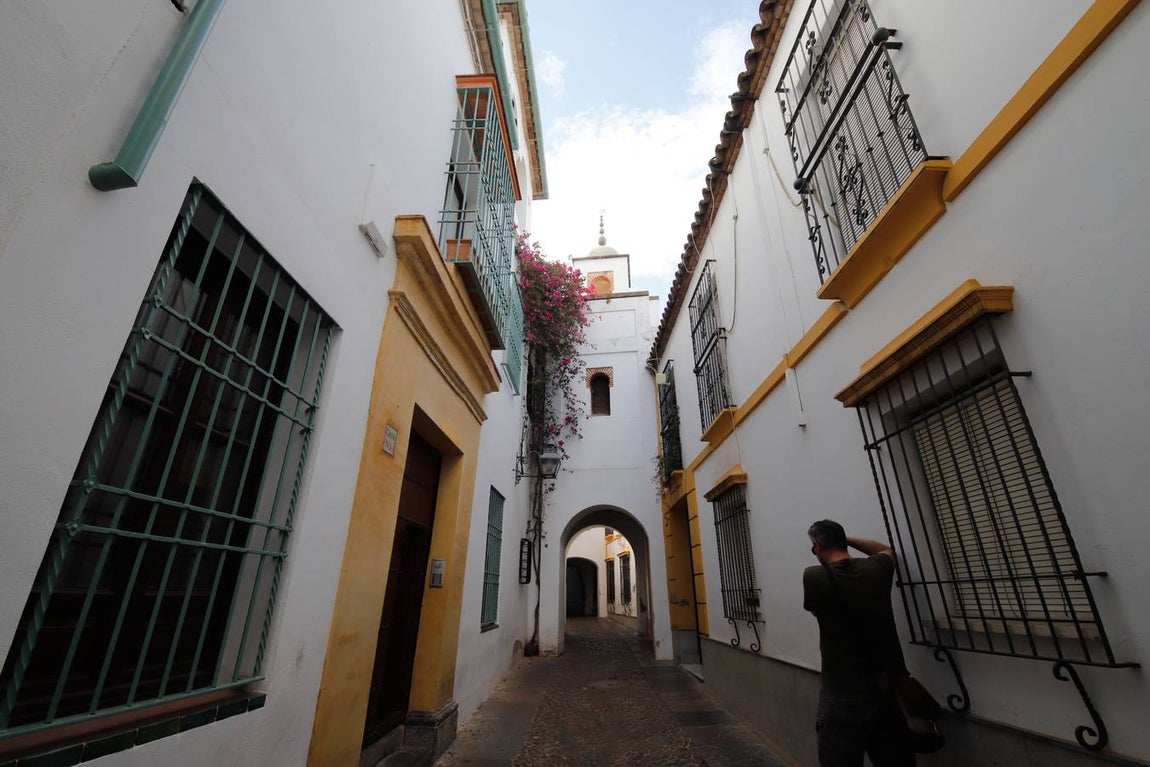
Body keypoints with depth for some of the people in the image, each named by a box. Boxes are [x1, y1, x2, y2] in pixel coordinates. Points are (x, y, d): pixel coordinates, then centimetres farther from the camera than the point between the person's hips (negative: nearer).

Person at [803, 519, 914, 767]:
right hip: (892, 687, 5)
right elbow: (886, 549, 22)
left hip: (845, 694, -5)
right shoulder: (876, 569, -3)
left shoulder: (813, 576, -16)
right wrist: (845, 539, 23)